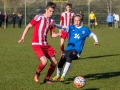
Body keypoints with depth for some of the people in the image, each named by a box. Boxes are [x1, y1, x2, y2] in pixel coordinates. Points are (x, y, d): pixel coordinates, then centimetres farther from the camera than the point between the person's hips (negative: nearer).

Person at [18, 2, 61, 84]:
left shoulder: (51, 21, 8)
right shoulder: (39, 17, -9)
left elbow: (52, 34, 13)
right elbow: (28, 27, -3)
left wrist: (58, 34, -8)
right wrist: (23, 37, -9)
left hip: (45, 44, 7)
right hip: (36, 44, -7)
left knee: (55, 62, 3)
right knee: (44, 61, -25)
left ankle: (47, 79, 22)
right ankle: (37, 74, 5)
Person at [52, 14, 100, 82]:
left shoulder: (85, 29, 6)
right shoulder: (71, 28, 6)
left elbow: (93, 35, 17)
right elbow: (63, 27, -12)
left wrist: (96, 41, -3)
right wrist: (55, 25, -30)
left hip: (77, 50, -3)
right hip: (68, 48, 3)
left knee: (69, 58, -31)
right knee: (61, 61, -6)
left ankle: (63, 76, -23)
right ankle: (58, 75, 26)